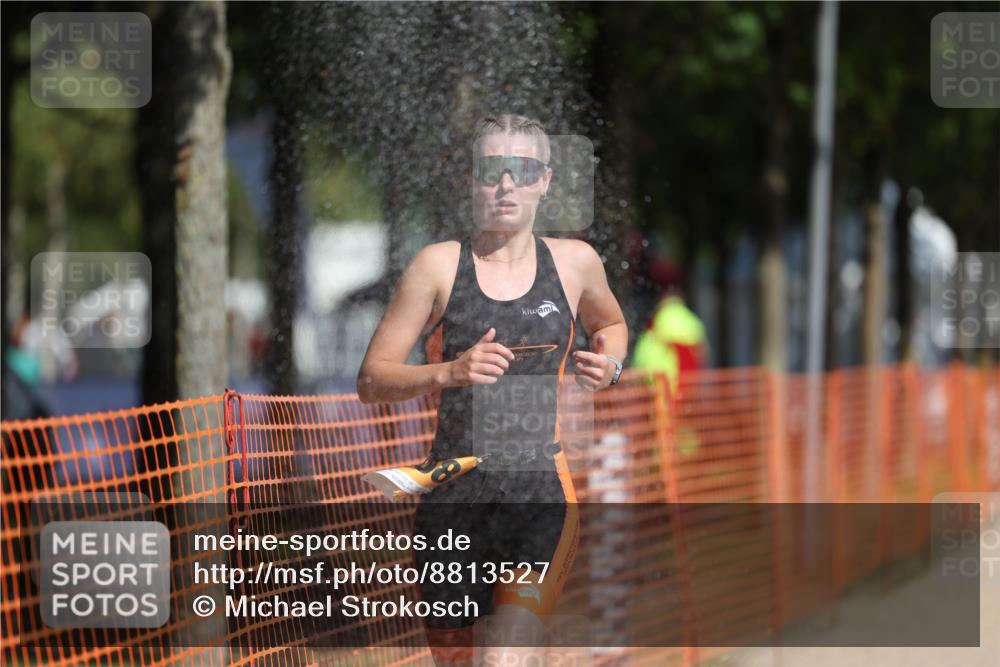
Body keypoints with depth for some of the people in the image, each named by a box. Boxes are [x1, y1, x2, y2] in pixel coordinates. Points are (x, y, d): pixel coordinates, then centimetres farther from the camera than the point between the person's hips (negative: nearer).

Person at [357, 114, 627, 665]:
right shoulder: (439, 265, 1)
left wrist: (610, 362, 8)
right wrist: (448, 372, -18)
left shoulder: (575, 262, 7)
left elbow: (610, 322, 31)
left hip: (542, 495, 0)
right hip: (454, 495, 1)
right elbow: (371, 381, 0)